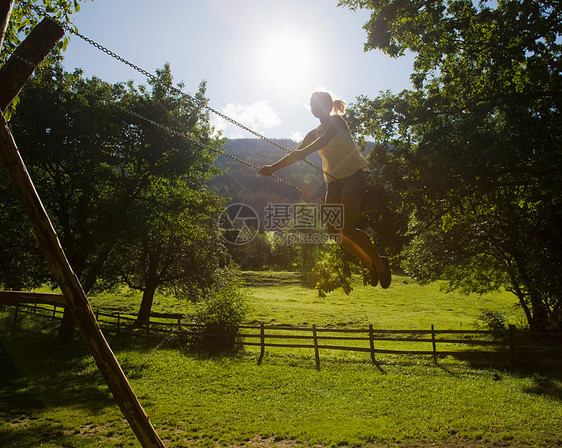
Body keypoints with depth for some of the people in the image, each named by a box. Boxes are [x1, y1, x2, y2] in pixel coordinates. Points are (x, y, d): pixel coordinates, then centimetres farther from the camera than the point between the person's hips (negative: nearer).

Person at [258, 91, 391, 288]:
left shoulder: (337, 121, -2)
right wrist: (273, 168, 6)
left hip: (353, 176, -7)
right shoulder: (314, 133, 18)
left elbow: (322, 142, -21)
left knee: (347, 229, -17)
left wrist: (303, 152, -34)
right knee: (333, 229, -3)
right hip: (334, 181, 7)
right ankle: (369, 262, 13)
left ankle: (379, 261, 4)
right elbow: (296, 154, 16)